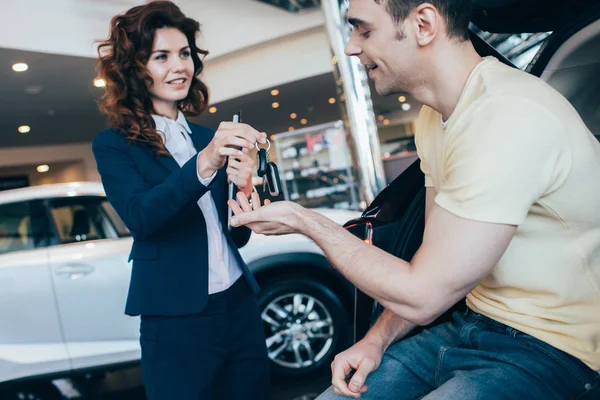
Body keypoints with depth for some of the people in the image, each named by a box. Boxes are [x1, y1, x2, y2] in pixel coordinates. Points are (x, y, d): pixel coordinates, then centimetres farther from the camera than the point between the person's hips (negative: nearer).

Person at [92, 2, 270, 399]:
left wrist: (242, 185, -12)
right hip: (177, 322, -4)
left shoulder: (208, 137, 9)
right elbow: (139, 216, -20)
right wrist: (203, 163, -34)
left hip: (241, 307, 5)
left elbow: (237, 237, 8)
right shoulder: (114, 145, -1)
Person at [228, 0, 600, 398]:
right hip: (477, 323, 8)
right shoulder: (434, 117, 5)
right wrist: (379, 337, 0)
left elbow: (420, 295, -24)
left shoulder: (509, 116, -26)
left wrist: (305, 221, -14)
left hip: (550, 351, -8)